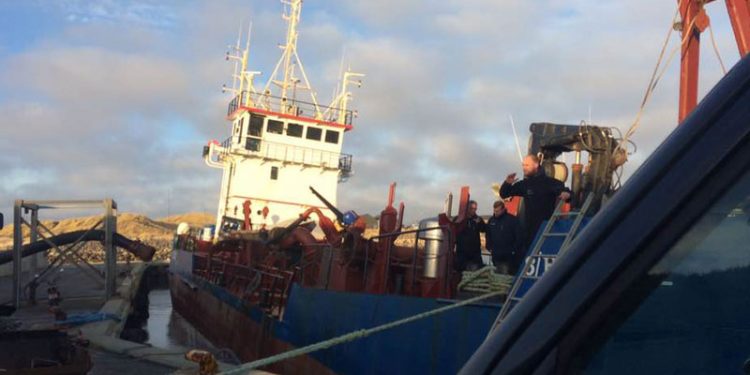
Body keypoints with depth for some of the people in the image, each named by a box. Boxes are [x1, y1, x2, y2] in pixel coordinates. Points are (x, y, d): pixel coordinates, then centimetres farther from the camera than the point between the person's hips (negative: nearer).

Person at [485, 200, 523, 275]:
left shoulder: (512, 220, -8)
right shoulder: (491, 220, 9)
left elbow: (519, 237, -9)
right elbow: (487, 236, 18)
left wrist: (514, 250, -11)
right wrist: (489, 248, 8)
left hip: (509, 256, -5)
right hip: (496, 256, 5)